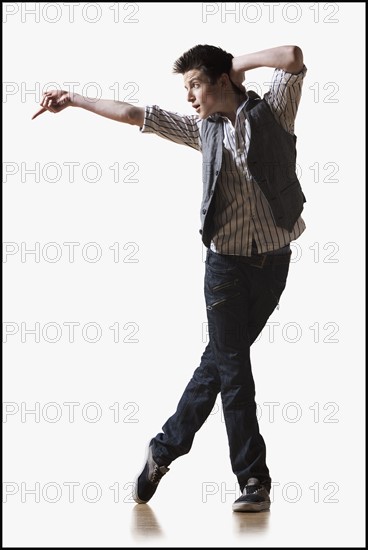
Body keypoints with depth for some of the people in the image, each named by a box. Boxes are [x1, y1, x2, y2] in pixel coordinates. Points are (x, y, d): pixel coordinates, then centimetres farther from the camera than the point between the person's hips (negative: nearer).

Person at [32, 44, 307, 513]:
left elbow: (293, 58, -16)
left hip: (273, 260, -1)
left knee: (220, 359, 7)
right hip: (226, 261, 1)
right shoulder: (204, 129, 7)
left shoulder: (272, 113, -1)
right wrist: (72, 100, 17)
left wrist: (238, 64, -4)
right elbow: (133, 114, 12)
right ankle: (253, 481, 3)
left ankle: (166, 448, 22)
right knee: (231, 366, -2)